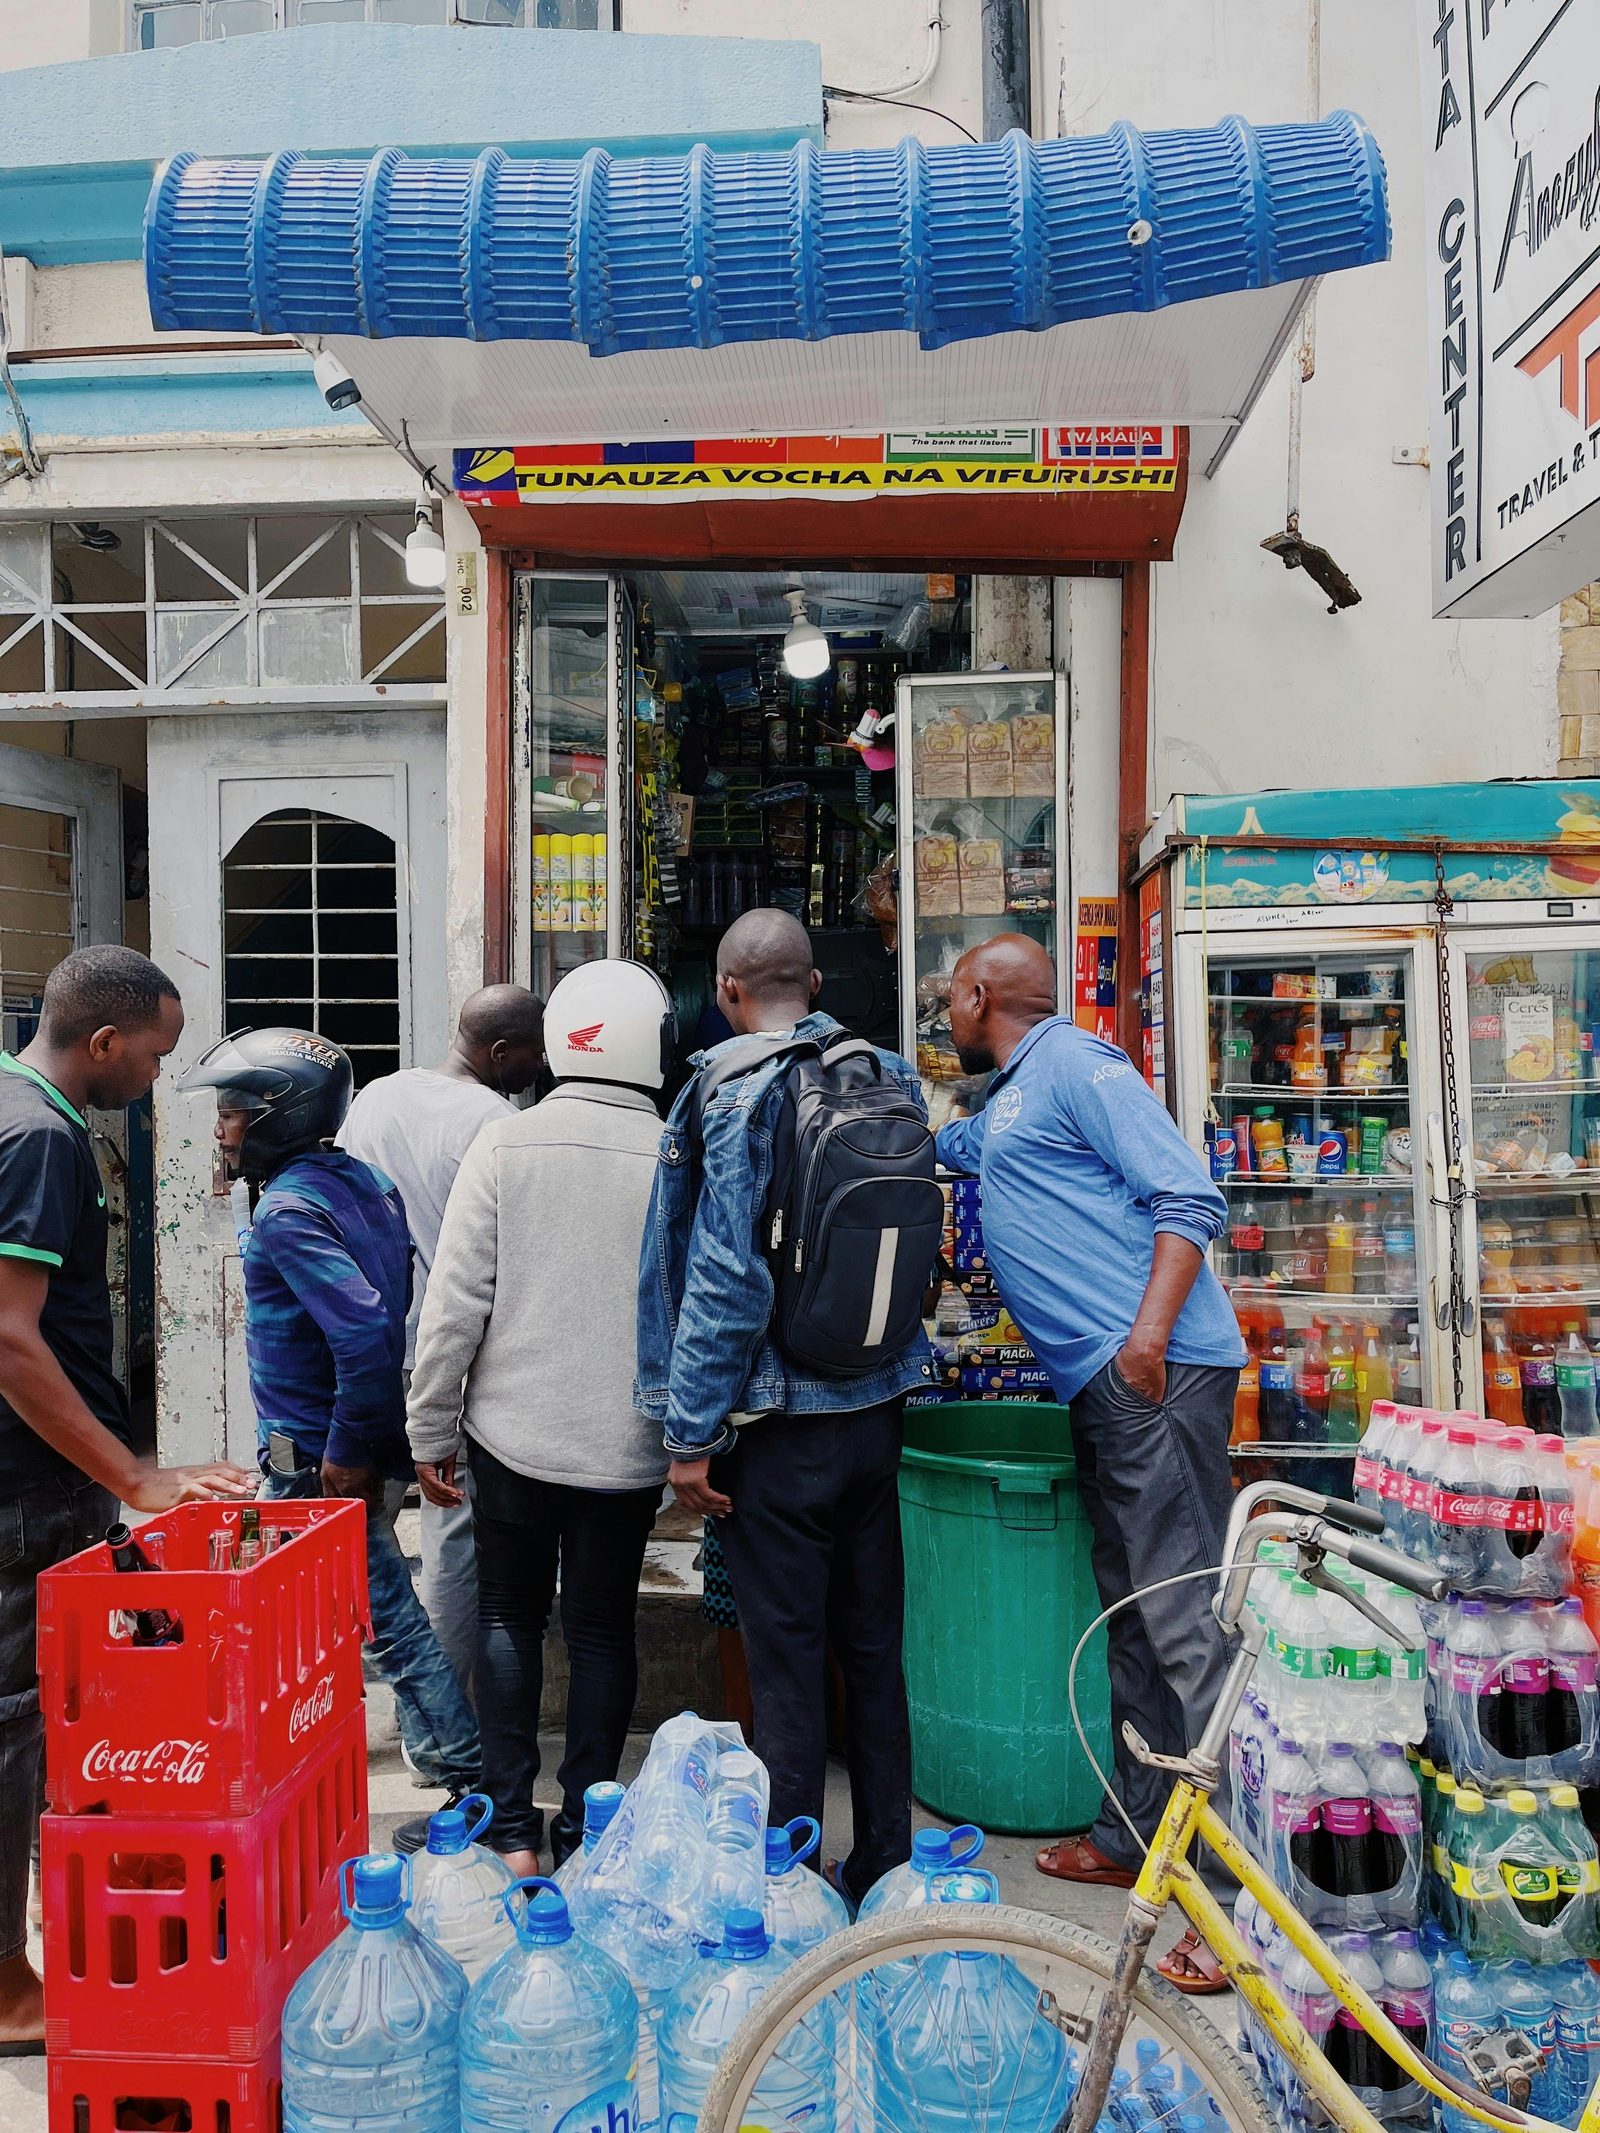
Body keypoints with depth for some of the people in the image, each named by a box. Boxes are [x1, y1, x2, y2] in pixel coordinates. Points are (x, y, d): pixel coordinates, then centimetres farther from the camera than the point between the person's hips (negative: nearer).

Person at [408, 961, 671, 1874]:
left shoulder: (506, 1143, -7)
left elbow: (455, 1302, -8)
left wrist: (432, 1430, 3)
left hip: (513, 1431, 0)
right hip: (627, 1446, 0)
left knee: (509, 1616, 17)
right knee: (603, 1627, 14)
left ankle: (512, 1825, 19)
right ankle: (584, 1829, 22)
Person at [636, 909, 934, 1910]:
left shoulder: (739, 1090, -13)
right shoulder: (889, 1077, 6)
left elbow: (727, 1273, -18)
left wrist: (691, 1433, -13)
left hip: (780, 1419, -6)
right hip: (877, 1408, 6)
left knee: (788, 1659, 4)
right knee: (874, 1647, 15)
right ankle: (884, 1870, 27)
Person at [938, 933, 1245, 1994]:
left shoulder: (1076, 1063, -3)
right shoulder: (1000, 1109, 26)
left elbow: (1190, 1199, -13)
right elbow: (926, 1150, 50)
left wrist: (1151, 1331, -23)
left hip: (1157, 1370, -10)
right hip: (1103, 1385, 10)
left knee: (1185, 1616, -11)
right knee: (1137, 1616, 14)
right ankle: (1135, 1836, 25)